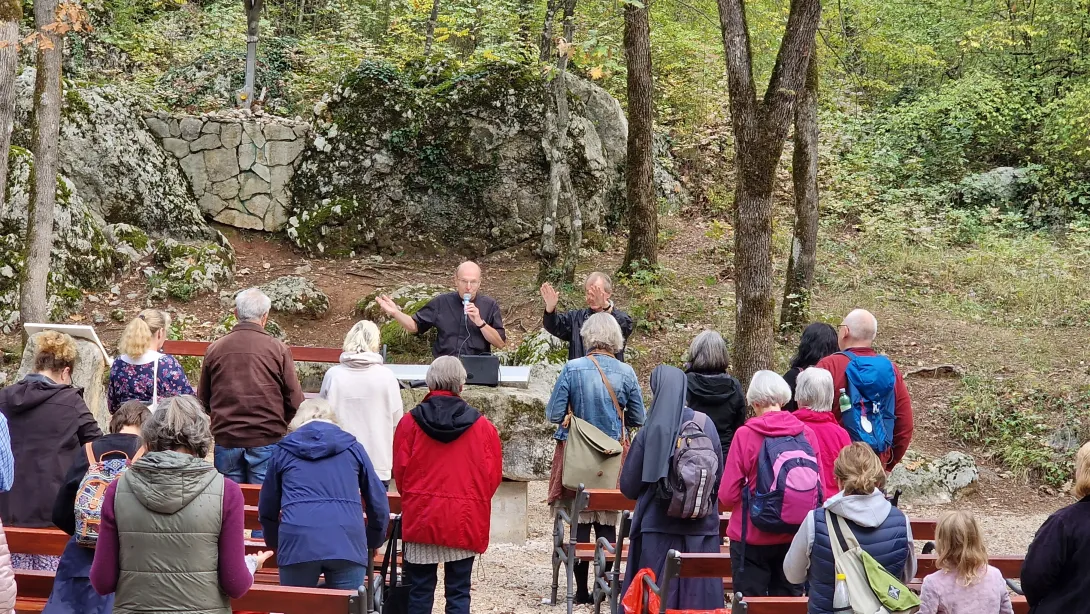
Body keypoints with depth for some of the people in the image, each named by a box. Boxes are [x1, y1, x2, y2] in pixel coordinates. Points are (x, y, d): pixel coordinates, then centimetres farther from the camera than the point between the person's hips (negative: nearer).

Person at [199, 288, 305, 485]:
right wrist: (282, 425, 15)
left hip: (225, 439, 3)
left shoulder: (214, 349, 2)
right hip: (266, 440, -3)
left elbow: (203, 398, 12)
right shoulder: (278, 350, -6)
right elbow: (295, 400, -3)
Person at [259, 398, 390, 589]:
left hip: (297, 544, 0)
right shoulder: (352, 447, 19)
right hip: (346, 543, 0)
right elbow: (378, 502, 19)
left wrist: (275, 542, 45)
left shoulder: (284, 450, 20)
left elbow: (267, 507, 27)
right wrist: (373, 541, 36)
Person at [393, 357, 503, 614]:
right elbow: (493, 475, 1)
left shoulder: (410, 422, -4)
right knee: (458, 593, 5)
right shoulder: (482, 426, -3)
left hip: (421, 518, 0)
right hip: (465, 522, 0)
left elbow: (400, 470, 0)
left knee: (420, 592, 8)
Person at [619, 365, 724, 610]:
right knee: (697, 593, 7)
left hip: (658, 528, -1)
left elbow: (628, 485, 0)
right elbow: (719, 479, 5)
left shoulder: (650, 430, -7)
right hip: (700, 526, 2)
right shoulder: (705, 425, -3)